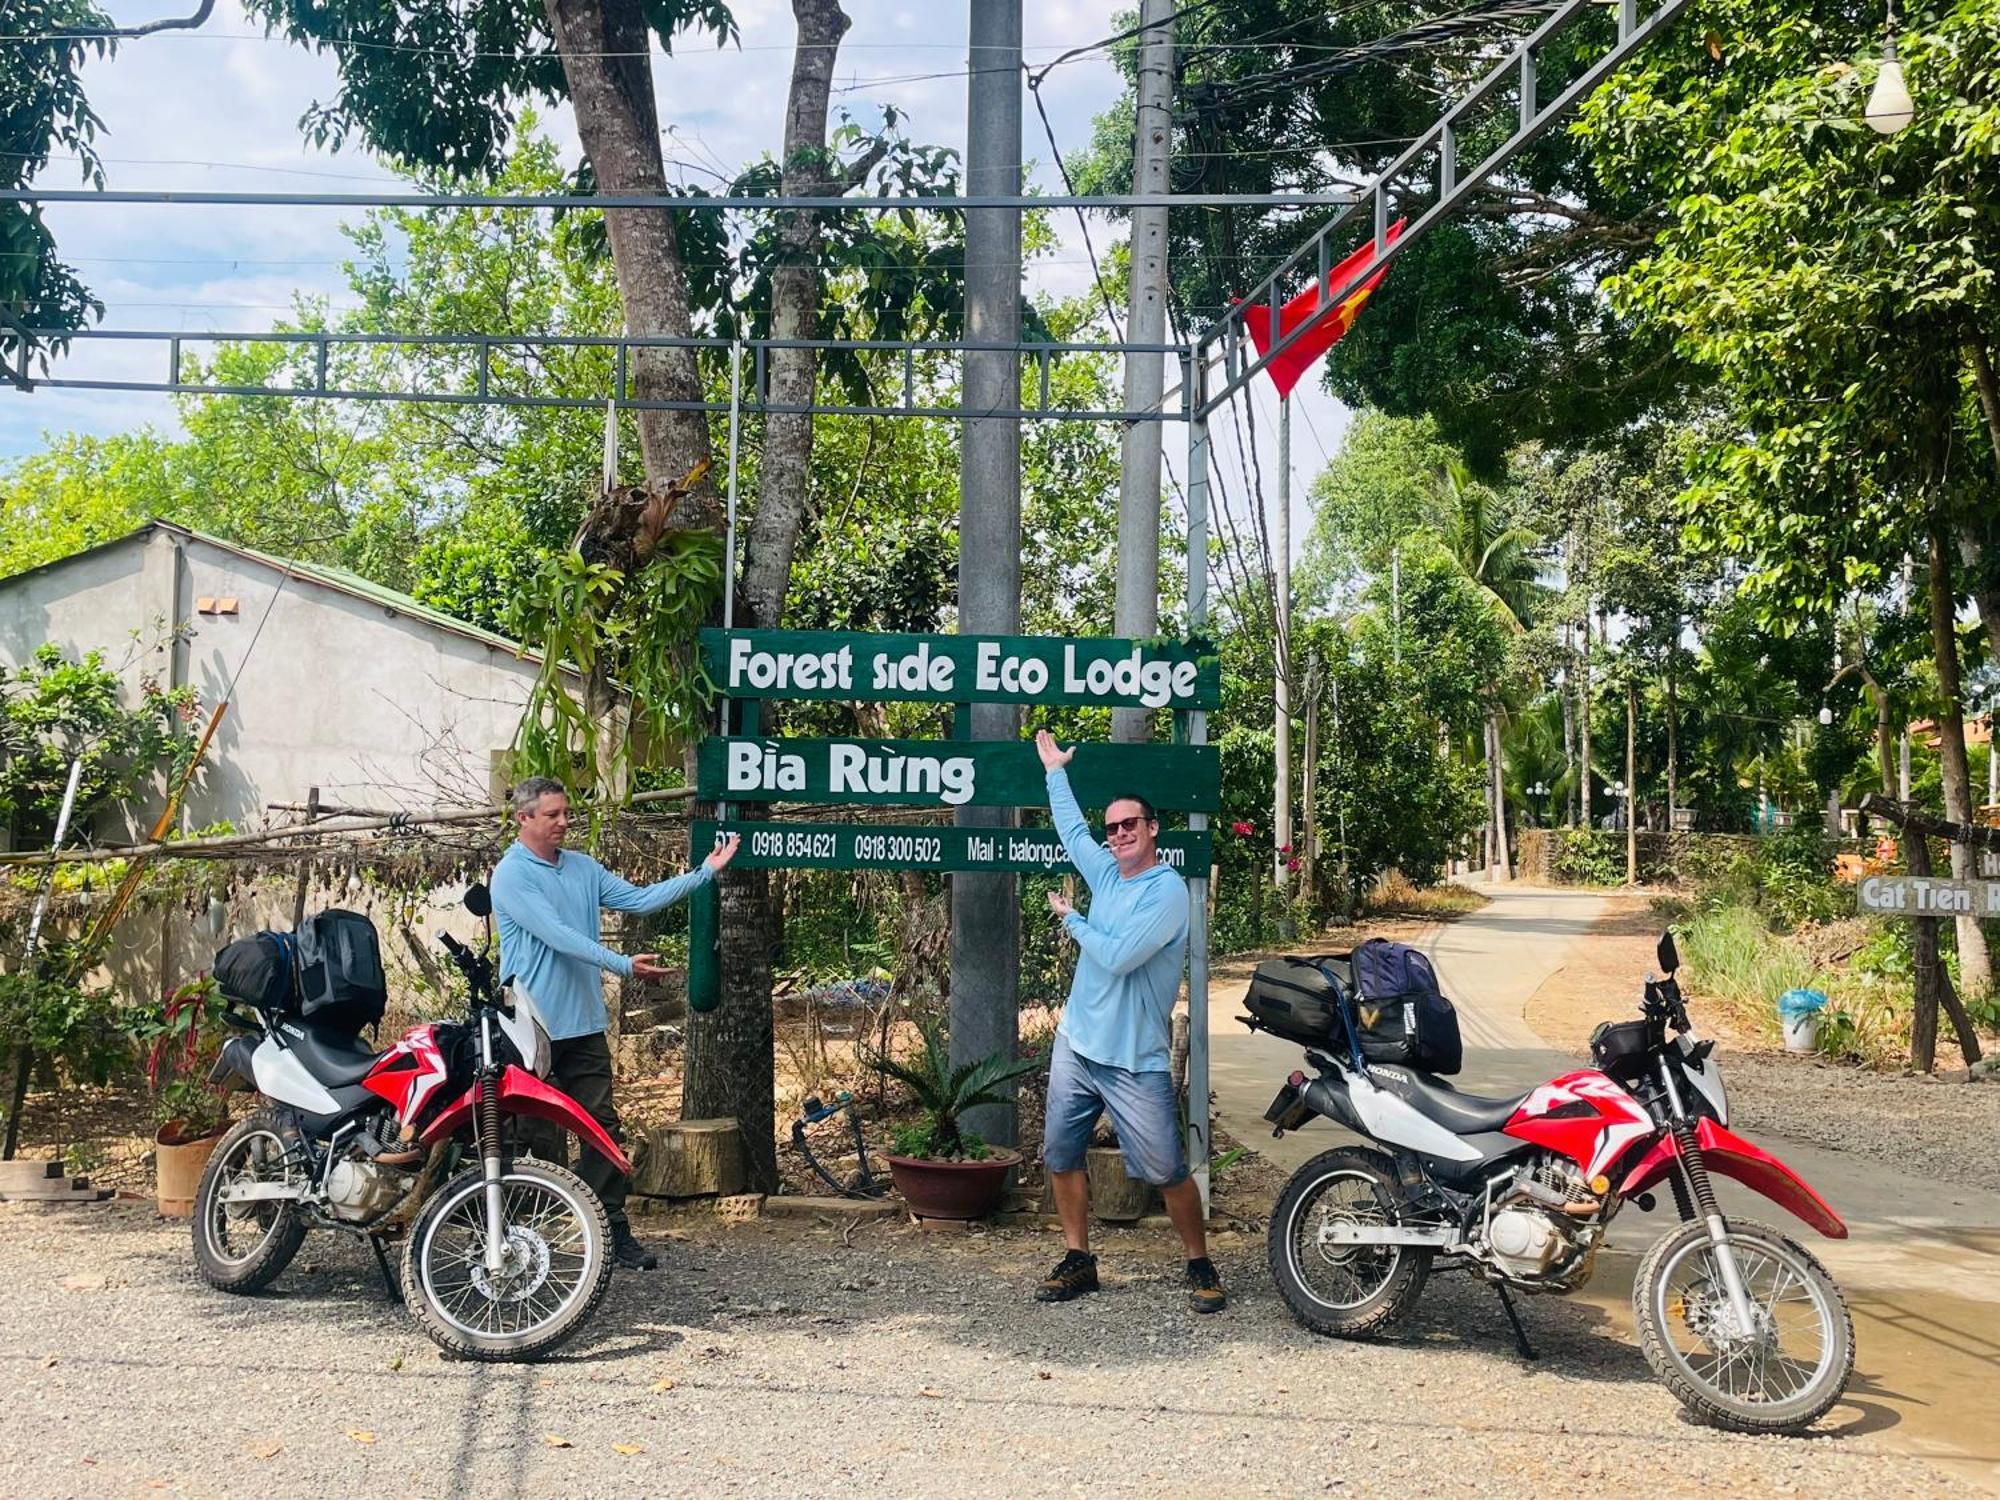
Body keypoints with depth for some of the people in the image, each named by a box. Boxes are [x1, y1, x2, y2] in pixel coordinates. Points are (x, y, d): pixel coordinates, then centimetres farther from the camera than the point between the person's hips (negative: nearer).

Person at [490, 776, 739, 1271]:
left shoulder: (583, 867, 12)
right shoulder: (512, 875, -11)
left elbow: (639, 899, 9)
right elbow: (556, 936, -20)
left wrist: (704, 872, 3)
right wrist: (623, 965, -27)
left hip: (585, 1024, 7)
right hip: (536, 1027, -7)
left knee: (602, 1127, 7)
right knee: (542, 1138, 1)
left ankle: (613, 1230, 13)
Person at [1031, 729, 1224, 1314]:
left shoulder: (1167, 891, -14)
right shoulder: (1107, 873, 9)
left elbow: (1117, 957, -22)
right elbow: (1071, 829, 28)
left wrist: (1071, 919, -6)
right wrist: (1055, 770, 37)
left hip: (1134, 1062, -7)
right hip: (1075, 1046, 8)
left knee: (1168, 1173, -4)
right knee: (1061, 1157, 10)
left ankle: (1200, 1267, 12)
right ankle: (1078, 1261, 22)